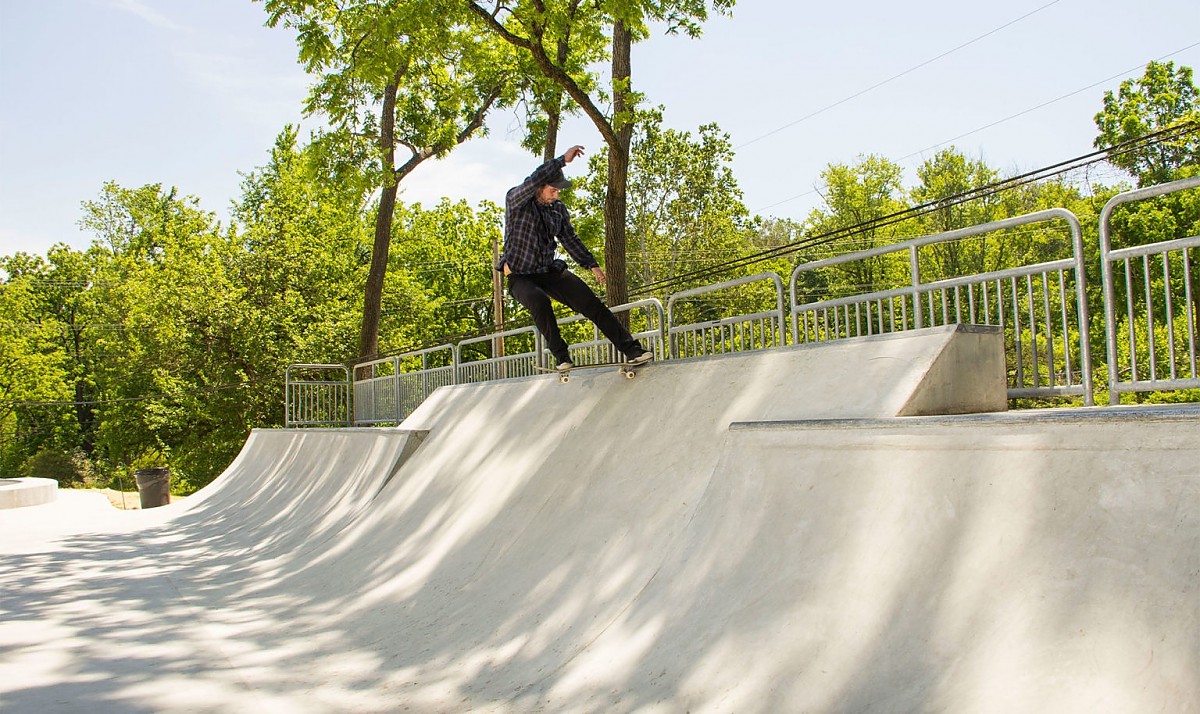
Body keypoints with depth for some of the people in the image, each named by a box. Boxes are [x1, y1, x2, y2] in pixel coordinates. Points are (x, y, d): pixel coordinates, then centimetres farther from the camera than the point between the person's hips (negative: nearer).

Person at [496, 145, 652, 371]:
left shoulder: (558, 209, 6)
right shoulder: (516, 201, -11)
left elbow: (570, 239, 15)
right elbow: (533, 181, -31)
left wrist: (591, 264, 11)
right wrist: (563, 160, -30)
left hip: (550, 271, 5)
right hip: (520, 276, -5)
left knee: (591, 303, -10)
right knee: (539, 301, -38)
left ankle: (631, 349, -8)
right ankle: (561, 356, -22)